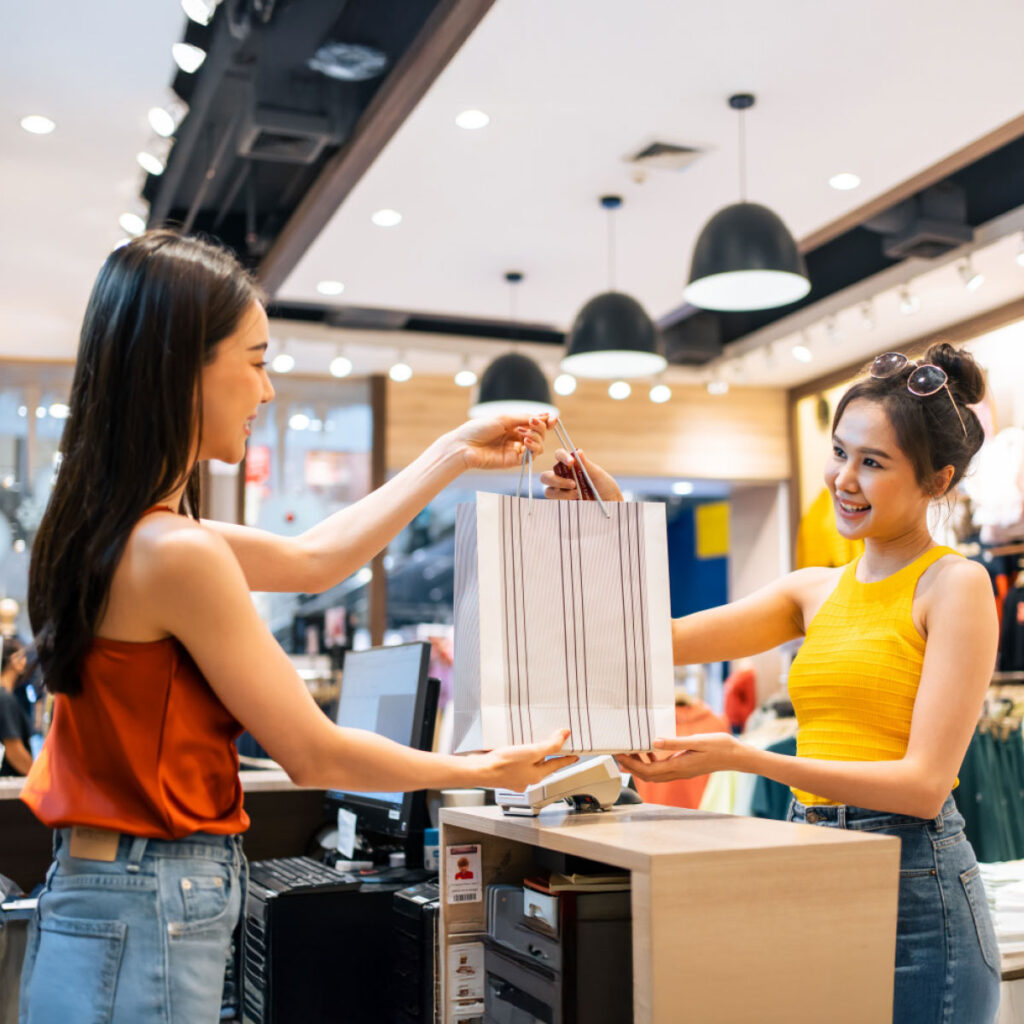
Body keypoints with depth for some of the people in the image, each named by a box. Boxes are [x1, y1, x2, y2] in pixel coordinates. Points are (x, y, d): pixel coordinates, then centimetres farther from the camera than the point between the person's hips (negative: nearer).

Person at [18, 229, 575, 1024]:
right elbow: (315, 755, -15)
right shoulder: (176, 553, -24)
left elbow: (315, 557, 15)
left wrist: (455, 454, 20)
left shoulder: (109, 528, 5)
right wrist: (481, 771, 0)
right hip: (150, 924, -9)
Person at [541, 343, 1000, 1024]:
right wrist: (613, 519, -7)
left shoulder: (955, 584, -8)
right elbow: (663, 637, 4)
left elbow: (925, 783, -16)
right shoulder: (814, 592, 11)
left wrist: (743, 758, -23)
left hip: (915, 887, -5)